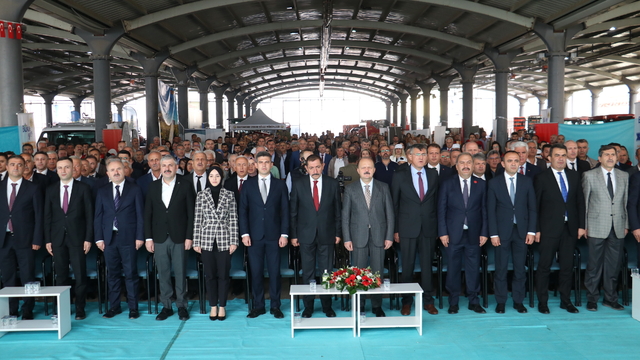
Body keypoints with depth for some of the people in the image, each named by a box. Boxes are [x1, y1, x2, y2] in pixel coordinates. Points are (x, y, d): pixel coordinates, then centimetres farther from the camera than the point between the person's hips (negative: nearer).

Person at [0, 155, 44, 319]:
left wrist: (37, 240, -8)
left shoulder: (33, 188, 0)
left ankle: (27, 312, 10)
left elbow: (38, 216, -2)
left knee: (27, 277, 1)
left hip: (24, 239, -3)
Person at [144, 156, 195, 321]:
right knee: (163, 273, 7)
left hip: (179, 237, -2)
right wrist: (148, 238, 2)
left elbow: (191, 212, -3)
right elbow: (147, 214, 8)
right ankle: (166, 306, 19)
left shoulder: (185, 185, 0)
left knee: (180, 272, 4)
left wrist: (189, 237, -7)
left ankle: (182, 306, 16)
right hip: (159, 238, 3)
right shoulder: (153, 186, 8)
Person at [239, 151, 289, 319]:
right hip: (254, 236, 0)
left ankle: (275, 306, 15)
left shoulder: (280, 185, 6)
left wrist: (284, 234, -3)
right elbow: (243, 211, 4)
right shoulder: (248, 185, 7)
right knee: (256, 272, 5)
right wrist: (244, 233, -4)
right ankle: (258, 306, 16)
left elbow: (285, 211, 4)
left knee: (274, 272, 3)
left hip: (274, 236, 0)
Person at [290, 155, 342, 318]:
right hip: (306, 235, 0)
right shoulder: (298, 184, -1)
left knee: (327, 272, 6)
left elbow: (337, 210, 4)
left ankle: (327, 306, 19)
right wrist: (293, 235, 0)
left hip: (327, 234, 0)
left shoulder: (332, 183, 1)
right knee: (307, 273, 7)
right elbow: (293, 211, 2)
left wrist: (338, 232, 2)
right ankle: (308, 306, 19)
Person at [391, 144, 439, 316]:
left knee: (427, 264, 8)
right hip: (408, 228, -2)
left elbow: (436, 201, 10)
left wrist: (437, 226, 5)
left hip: (429, 227, 2)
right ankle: (406, 301, 17)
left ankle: (428, 300, 20)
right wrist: (395, 229, -2)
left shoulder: (433, 175, 8)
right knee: (407, 266, 4)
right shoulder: (400, 176, 0)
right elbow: (394, 204, 2)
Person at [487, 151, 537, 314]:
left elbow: (532, 208, 5)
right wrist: (493, 234, -7)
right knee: (501, 268, 4)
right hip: (502, 231, -1)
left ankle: (518, 301, 19)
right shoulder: (494, 183, 0)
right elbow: (491, 210, -1)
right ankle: (501, 302, 15)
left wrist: (531, 231, -3)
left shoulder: (527, 181, 5)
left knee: (520, 268, 7)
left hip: (521, 230, 2)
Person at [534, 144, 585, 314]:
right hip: (549, 229, -4)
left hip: (570, 228, 4)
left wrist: (581, 225, 4)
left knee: (567, 266, 10)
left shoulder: (574, 176, 10)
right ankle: (542, 302, 12)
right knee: (544, 266, 2)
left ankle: (565, 300, 22)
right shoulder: (542, 177, -3)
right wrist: (536, 230, -8)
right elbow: (535, 206, -4)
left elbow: (580, 201, 10)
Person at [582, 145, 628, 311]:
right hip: (597, 227, -3)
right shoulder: (589, 176, 0)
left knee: (614, 265, 8)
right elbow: (584, 202, 0)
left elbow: (626, 202, 11)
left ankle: (611, 298, 21)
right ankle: (592, 299, 13)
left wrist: (626, 224, 8)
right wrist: (584, 226, -2)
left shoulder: (624, 176, 10)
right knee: (595, 265, 2)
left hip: (617, 228, 3)